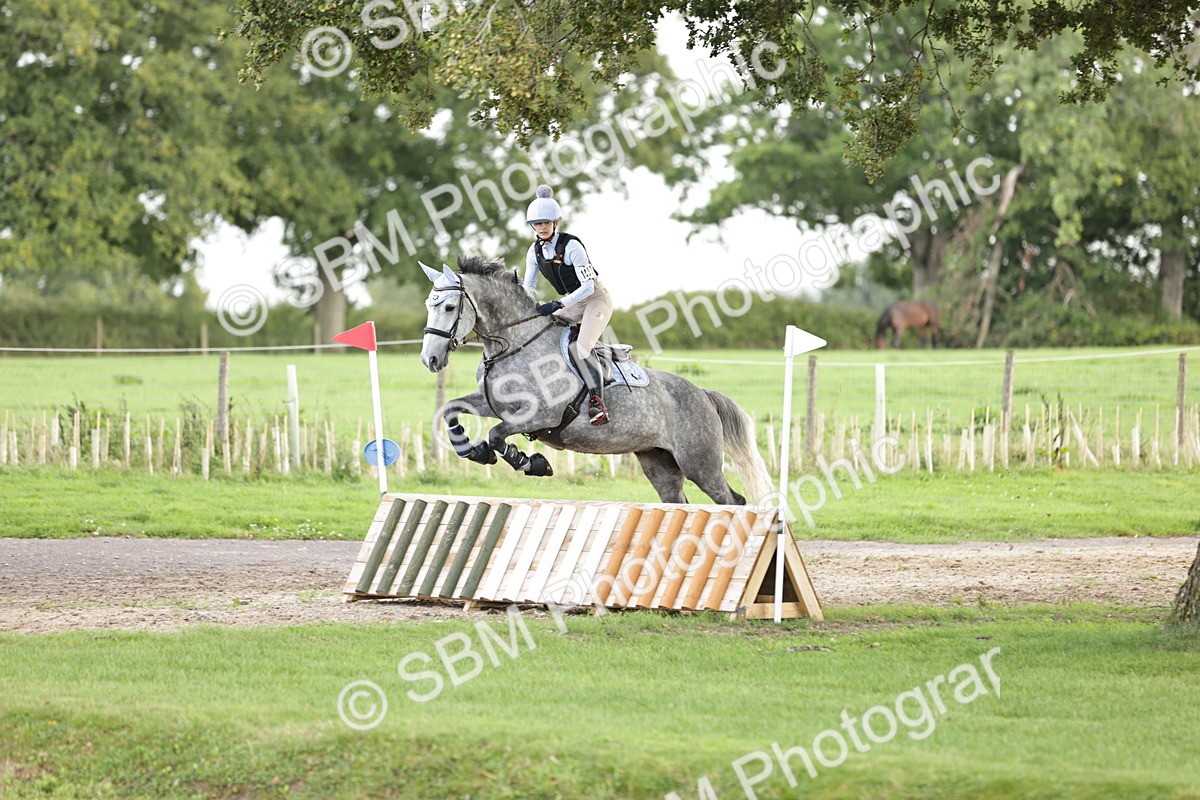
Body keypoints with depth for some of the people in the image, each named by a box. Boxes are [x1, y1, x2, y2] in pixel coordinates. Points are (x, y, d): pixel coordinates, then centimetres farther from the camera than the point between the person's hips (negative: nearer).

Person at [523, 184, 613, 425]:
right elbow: (528, 287, 4)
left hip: (596, 299, -8)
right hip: (573, 303, 8)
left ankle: (598, 403, -29)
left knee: (581, 348, -27)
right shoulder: (536, 250, -2)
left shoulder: (571, 246, -23)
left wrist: (558, 305, -32)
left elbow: (588, 286, -26)